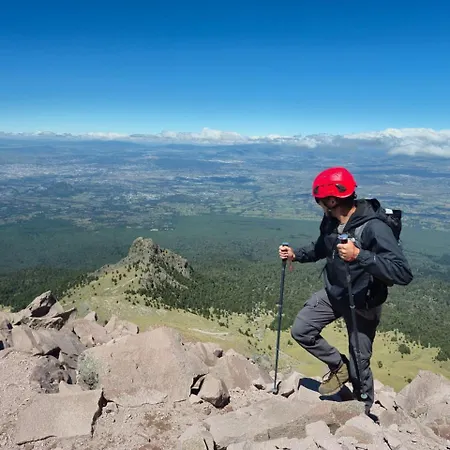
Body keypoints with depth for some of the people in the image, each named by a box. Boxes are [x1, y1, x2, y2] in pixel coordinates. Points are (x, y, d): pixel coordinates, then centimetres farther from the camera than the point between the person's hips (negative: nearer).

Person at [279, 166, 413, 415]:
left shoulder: (374, 227, -31)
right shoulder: (330, 221, -8)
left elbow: (403, 273, -38)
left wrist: (359, 256, -47)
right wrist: (295, 254, -3)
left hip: (362, 303, -6)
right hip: (333, 293, 6)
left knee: (358, 365, 7)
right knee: (300, 331, 5)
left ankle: (363, 410, 36)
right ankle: (338, 366, 28)